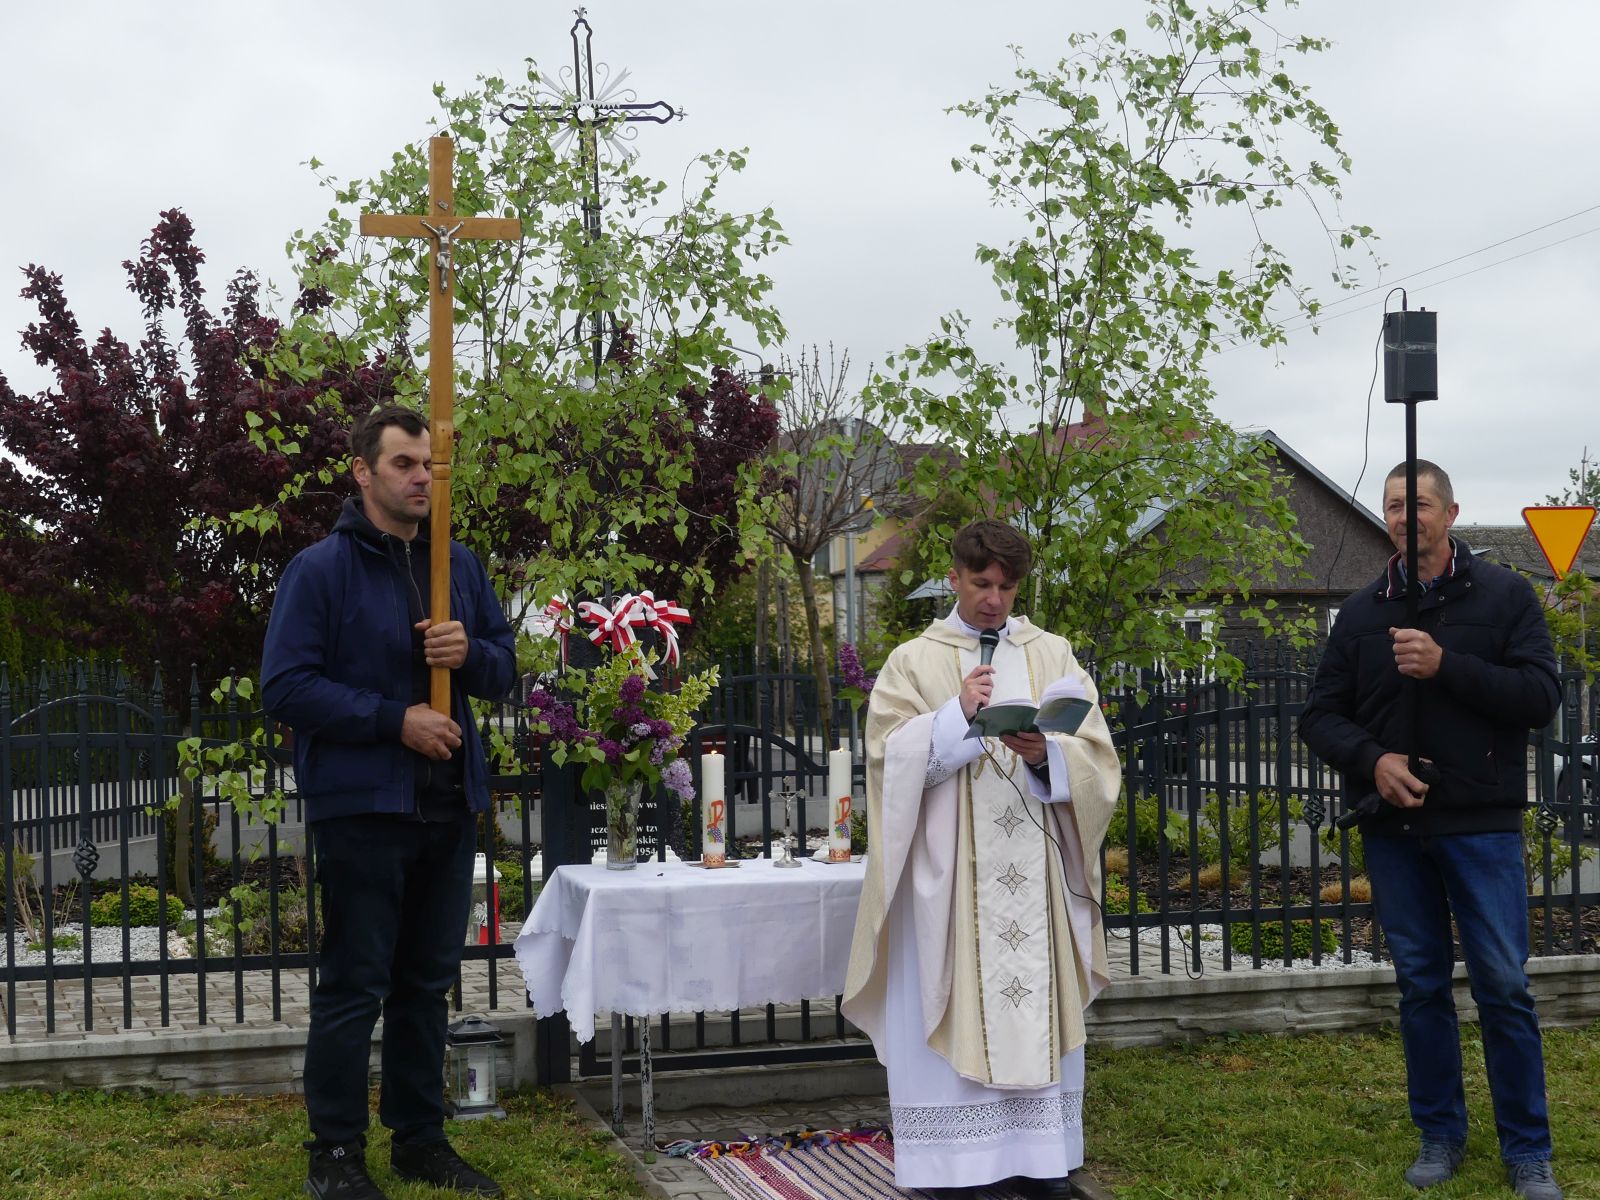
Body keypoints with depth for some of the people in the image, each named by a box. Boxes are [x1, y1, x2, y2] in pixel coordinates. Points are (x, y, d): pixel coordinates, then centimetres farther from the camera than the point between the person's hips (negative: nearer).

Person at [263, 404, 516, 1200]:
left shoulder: (460, 565, 11)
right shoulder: (320, 568, -7)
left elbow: (504, 668, 14)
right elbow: (286, 687, -12)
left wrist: (471, 652, -9)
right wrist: (394, 720, -18)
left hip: (450, 805, 6)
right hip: (361, 805, -6)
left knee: (427, 982, 14)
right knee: (353, 987, -1)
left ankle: (419, 1136, 25)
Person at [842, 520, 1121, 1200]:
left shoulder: (1053, 655, 10)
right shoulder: (914, 662, 5)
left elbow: (1094, 755, 3)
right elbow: (892, 758, -6)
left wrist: (1044, 755, -17)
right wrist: (957, 716, -19)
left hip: (1033, 869, 2)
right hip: (950, 874, -2)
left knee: (1040, 1009, 4)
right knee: (952, 1010, -3)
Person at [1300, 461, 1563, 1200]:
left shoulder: (1503, 595, 0)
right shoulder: (1361, 613, 8)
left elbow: (1540, 696, -8)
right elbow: (1321, 715, 8)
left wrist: (1447, 665, -19)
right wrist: (1371, 758, -11)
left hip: (1481, 826, -3)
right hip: (1394, 829, 3)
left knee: (1503, 986, -1)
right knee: (1421, 985, 10)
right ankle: (1440, 1136, 22)